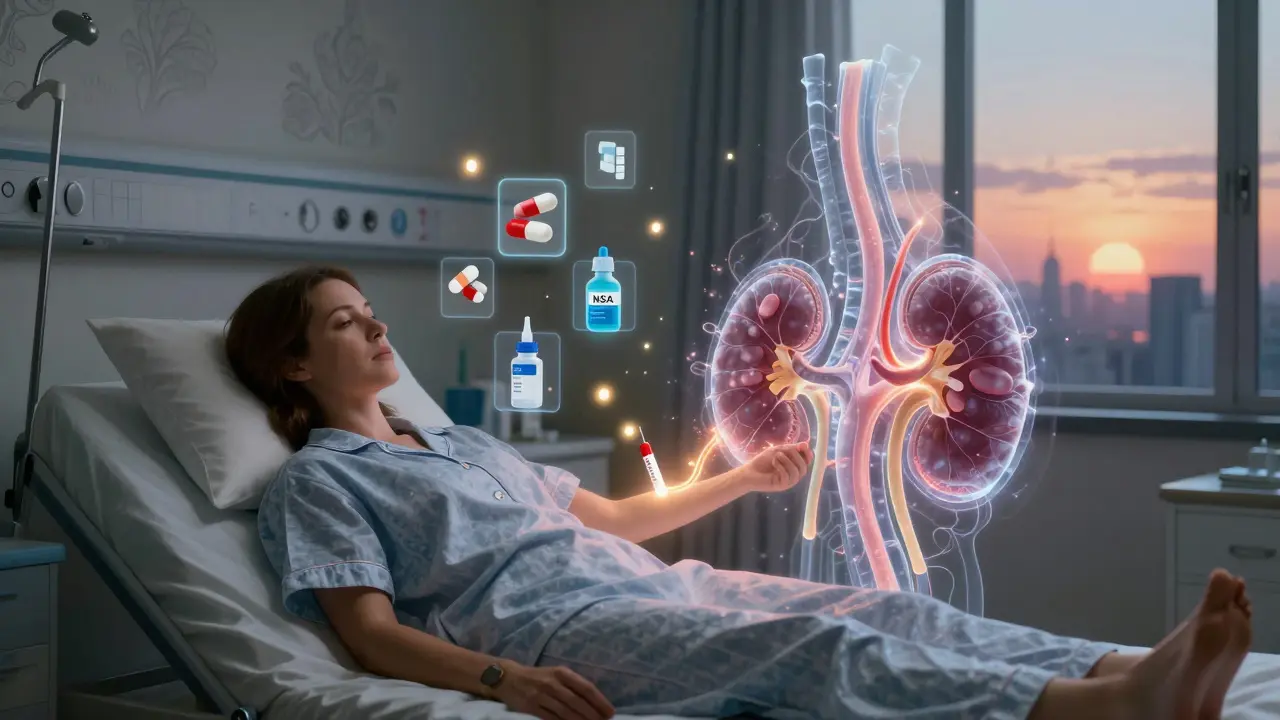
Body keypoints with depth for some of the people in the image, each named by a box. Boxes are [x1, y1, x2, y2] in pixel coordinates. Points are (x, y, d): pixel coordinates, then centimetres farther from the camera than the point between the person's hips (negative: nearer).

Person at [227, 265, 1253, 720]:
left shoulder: (463, 444, 30)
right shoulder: (316, 478, 7)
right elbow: (373, 633, -7)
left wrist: (741, 479, 27)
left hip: (637, 580, 8)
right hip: (546, 624, -8)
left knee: (880, 606, -16)